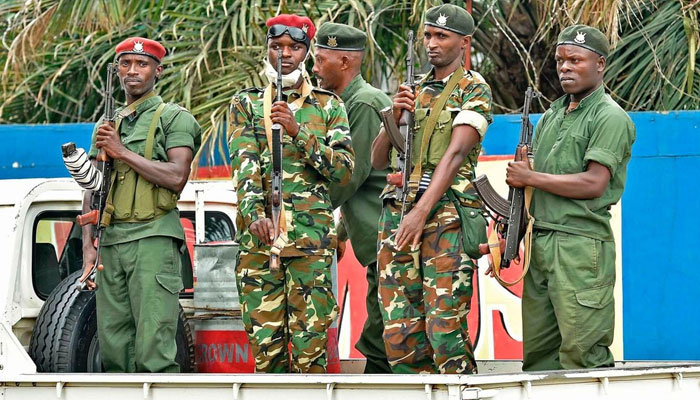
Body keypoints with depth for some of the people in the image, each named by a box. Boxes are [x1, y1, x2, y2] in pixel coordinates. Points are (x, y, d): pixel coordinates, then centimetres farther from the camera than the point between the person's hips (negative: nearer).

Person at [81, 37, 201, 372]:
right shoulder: (105, 127, 22)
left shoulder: (174, 118, 5)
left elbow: (176, 178, -10)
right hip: (110, 242, 6)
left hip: (153, 238, -6)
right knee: (113, 350, 2)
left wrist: (123, 153, -7)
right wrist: (88, 247, 5)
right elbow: (91, 191, 17)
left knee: (153, 351, -13)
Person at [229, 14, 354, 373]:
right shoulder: (246, 104, 13)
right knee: (265, 343, -1)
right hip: (259, 235, 1)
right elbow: (243, 165, -2)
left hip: (311, 236, -1)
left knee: (310, 343, -6)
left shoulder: (329, 107, 12)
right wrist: (255, 213, -20)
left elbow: (344, 171, 1)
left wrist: (298, 131, -11)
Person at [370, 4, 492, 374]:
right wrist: (394, 116, -2)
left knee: (445, 328, -14)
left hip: (446, 214, -6)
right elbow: (378, 160, 18)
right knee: (399, 331, 1)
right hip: (397, 213, 6)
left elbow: (455, 153, -12)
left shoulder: (473, 89, 2)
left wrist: (422, 211, -22)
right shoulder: (415, 91, 21)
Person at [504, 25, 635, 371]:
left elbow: (593, 184, -14)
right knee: (537, 354, 6)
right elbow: (526, 177, 23)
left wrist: (530, 177, -6)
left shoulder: (610, 117, -4)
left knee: (582, 354, -10)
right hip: (540, 244, 8)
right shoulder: (552, 115, 21)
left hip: (581, 247, -8)